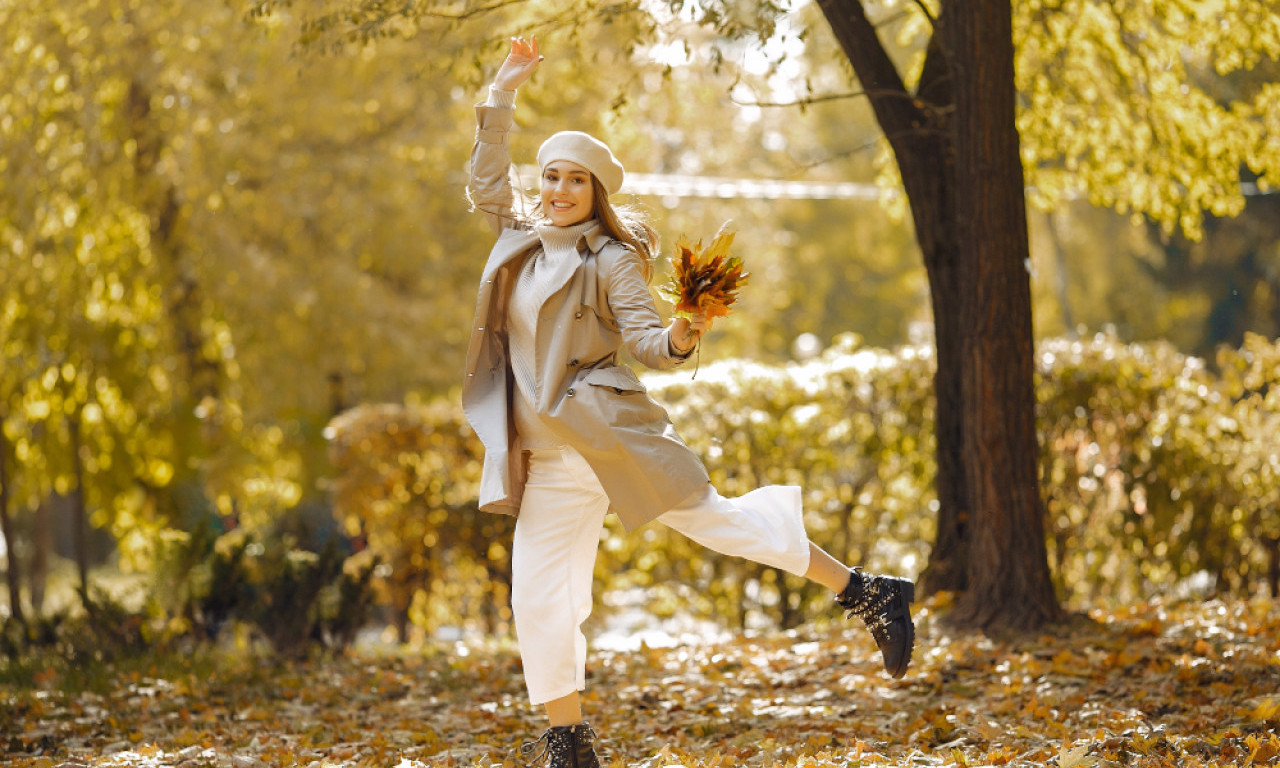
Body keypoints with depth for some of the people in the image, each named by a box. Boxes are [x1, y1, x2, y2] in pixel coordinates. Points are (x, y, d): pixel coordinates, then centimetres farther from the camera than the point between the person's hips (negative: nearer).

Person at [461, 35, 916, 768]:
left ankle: (868, 594, 0)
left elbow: (644, 338, -10)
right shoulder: (523, 237, 14)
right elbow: (487, 181, 24)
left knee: (711, 517, -10)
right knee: (536, 598, 2)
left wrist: (678, 339, -33)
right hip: (549, 456, 6)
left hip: (607, 427, -6)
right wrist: (502, 96, 18)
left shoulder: (610, 258, -4)